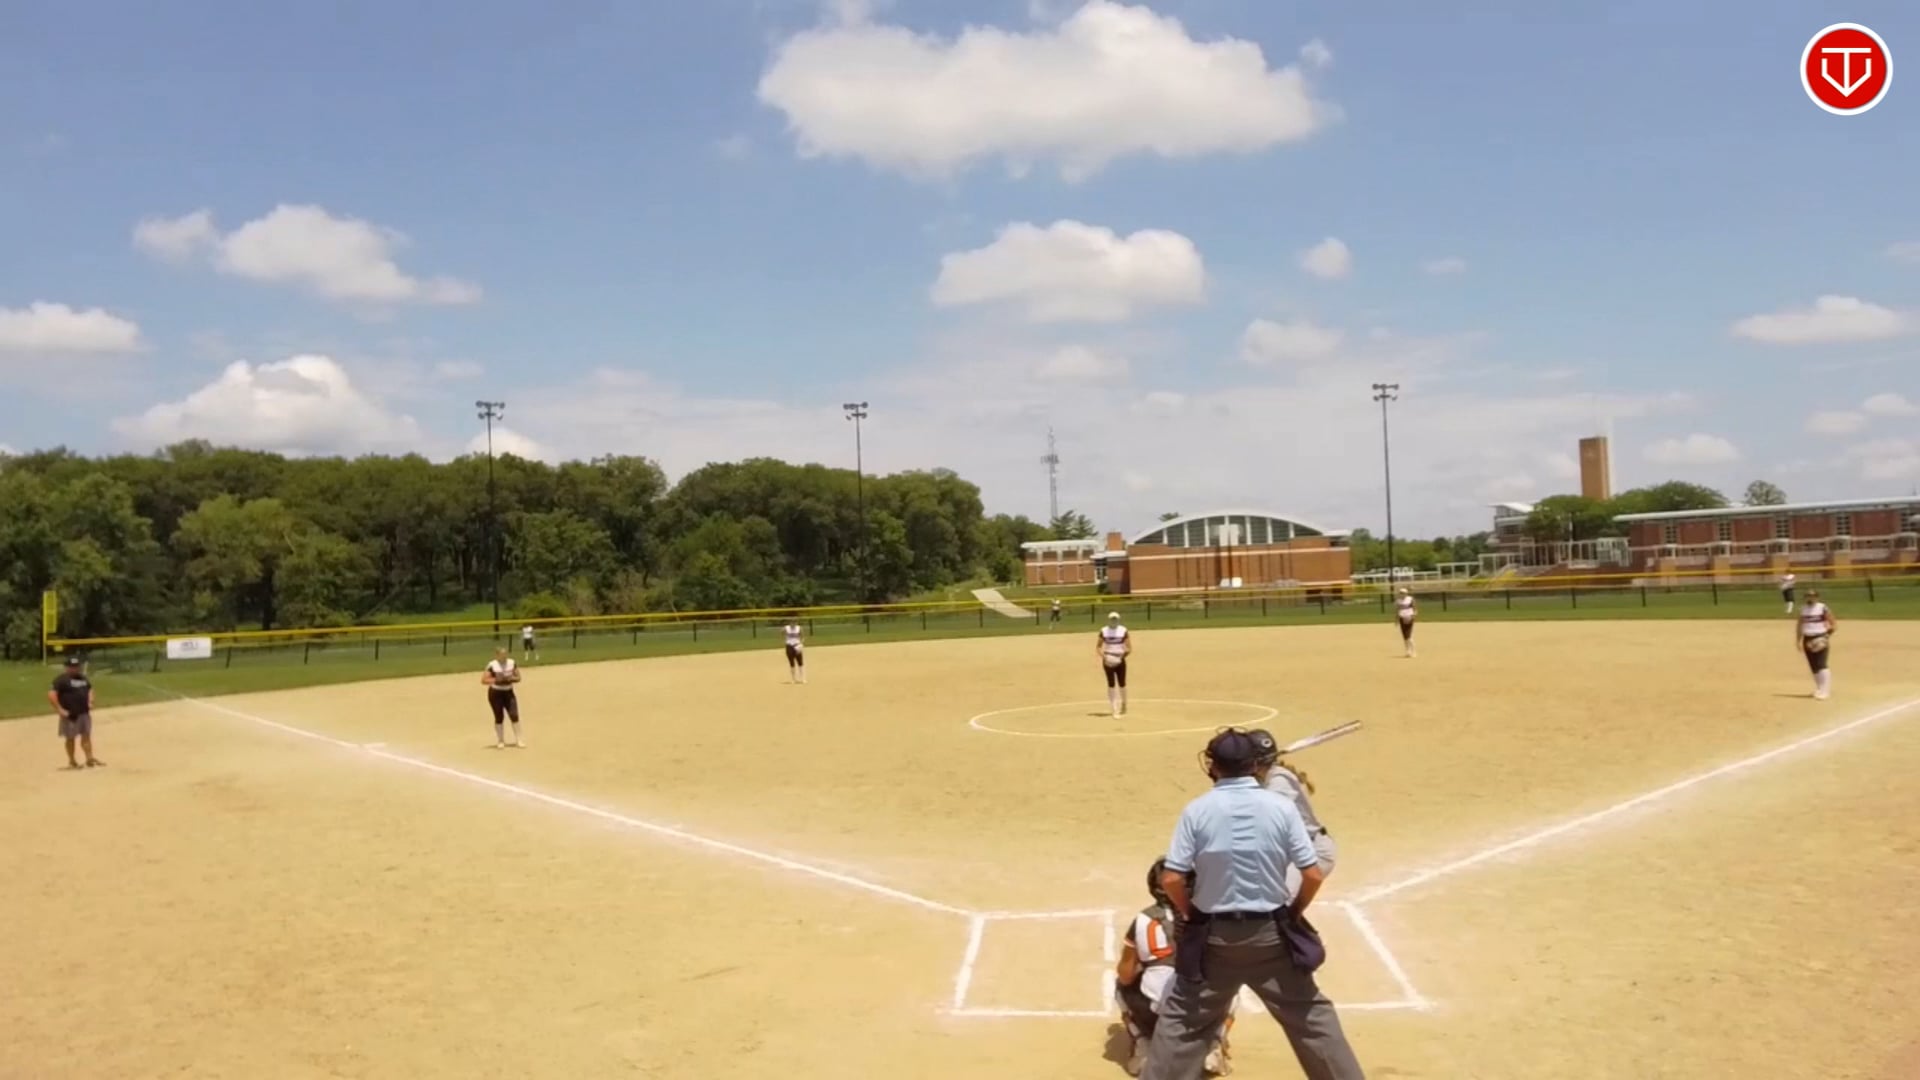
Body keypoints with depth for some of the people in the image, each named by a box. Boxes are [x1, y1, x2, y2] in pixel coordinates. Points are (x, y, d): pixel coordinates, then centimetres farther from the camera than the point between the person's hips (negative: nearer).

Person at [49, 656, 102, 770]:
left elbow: (90, 689, 25)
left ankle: (90, 759, 10)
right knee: (70, 738, 5)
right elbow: (51, 694, -18)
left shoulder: (83, 678, 10)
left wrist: (90, 702, 8)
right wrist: (59, 710, -20)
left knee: (86, 736, 6)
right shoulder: (61, 679, -13)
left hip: (84, 713, 6)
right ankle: (72, 761, 16)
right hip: (70, 714, -6)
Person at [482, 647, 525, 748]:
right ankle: (500, 741, 16)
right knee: (499, 717, 1)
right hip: (496, 693, -3)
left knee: (514, 715, -5)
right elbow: (483, 680, -15)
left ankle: (518, 741, 2)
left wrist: (511, 679, -17)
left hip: (508, 692, 3)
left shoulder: (512, 663, -1)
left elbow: (518, 678, 4)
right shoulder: (492, 665, -13)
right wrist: (496, 679, -25)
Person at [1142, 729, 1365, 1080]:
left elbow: (1171, 880, -12)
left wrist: (1190, 916, 6)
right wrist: (1294, 913, 10)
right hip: (1270, 933, 1)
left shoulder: (1197, 810, -9)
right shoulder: (1281, 807, -6)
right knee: (1311, 1015, 16)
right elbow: (1313, 875, -8)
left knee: (1181, 1020, 13)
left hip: (1215, 936, -1)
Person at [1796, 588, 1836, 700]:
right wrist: (1798, 640, 11)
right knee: (1813, 666, 10)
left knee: (1821, 665, -12)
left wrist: (1827, 636, -14)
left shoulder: (1823, 608, -7)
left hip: (1820, 640, -5)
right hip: (1808, 639, 5)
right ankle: (1819, 689, 22)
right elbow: (1799, 625, 15)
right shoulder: (1803, 609, 9)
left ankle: (1823, 691, -12)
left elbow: (1832, 625, -5)